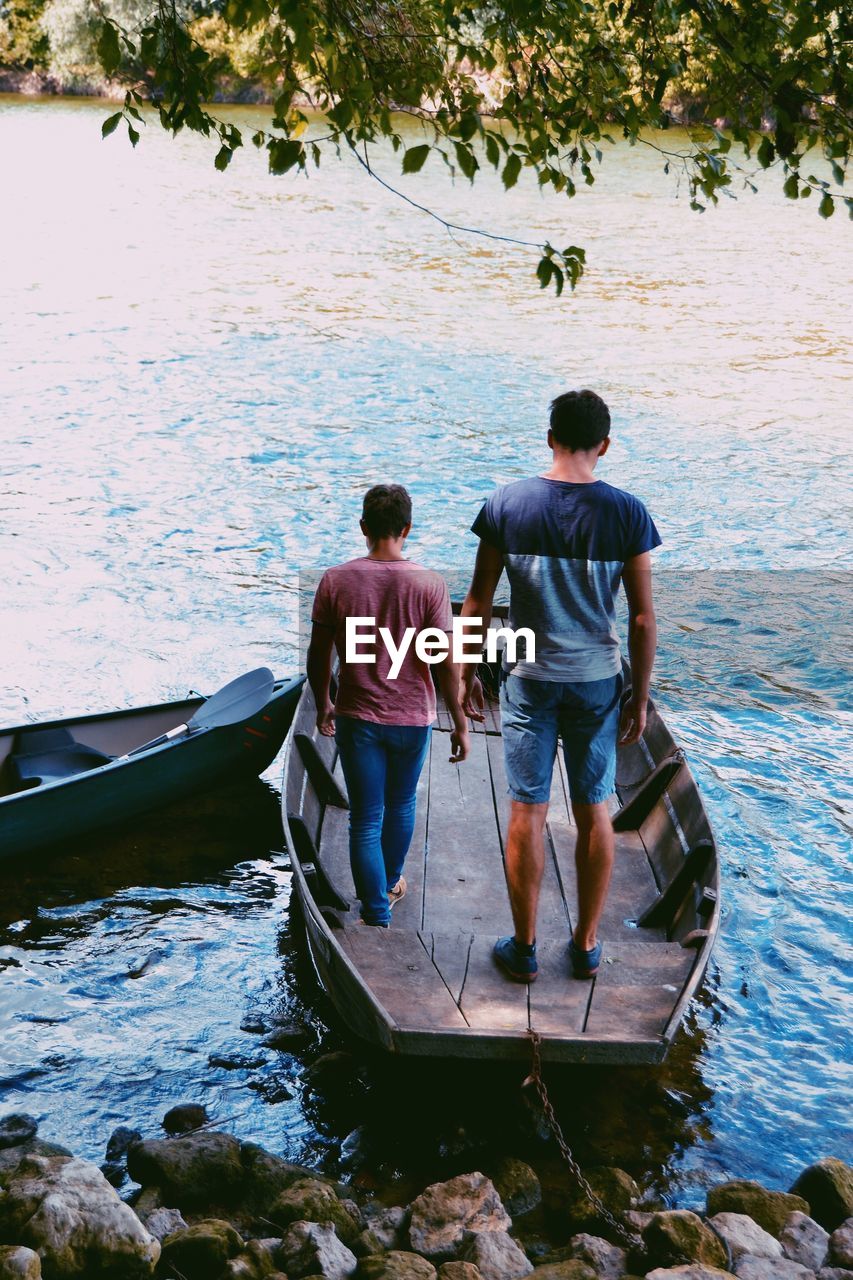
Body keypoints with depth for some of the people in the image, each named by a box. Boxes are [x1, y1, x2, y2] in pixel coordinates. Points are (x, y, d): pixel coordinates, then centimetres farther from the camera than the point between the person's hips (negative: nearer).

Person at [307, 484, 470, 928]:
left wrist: (322, 706, 15)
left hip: (356, 719, -1)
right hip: (411, 718, 1)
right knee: (401, 805, 24)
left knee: (365, 819, 6)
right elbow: (445, 663, -12)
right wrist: (460, 724, -1)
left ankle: (378, 916, 7)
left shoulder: (335, 581, -9)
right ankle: (391, 882, 46)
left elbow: (318, 656, -2)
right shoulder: (428, 585, -13)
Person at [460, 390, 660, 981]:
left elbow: (478, 603, -3)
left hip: (529, 680, 0)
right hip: (598, 681, 1)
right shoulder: (628, 513, -8)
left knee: (528, 812, 7)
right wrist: (641, 696, 5)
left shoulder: (507, 504, -7)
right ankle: (587, 945, 22)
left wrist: (468, 673, 9)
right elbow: (642, 616, -5)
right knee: (594, 811, 12)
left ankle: (524, 948, 16)